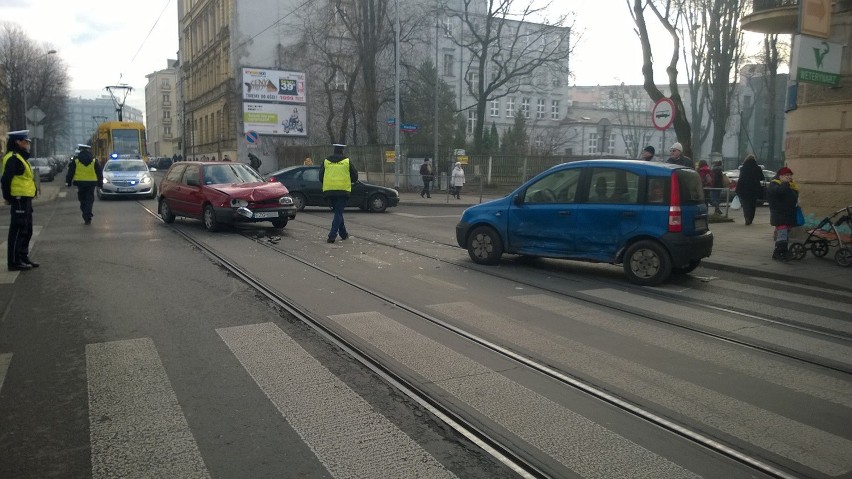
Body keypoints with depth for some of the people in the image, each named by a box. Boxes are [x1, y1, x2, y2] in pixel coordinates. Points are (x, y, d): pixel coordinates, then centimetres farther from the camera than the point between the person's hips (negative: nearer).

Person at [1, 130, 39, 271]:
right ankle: (14, 261, 1)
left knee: (27, 231, 16)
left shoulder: (21, 157, 18)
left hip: (25, 200, 10)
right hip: (19, 200, -10)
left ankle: (23, 257, 24)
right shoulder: (13, 158, -14)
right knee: (18, 231, -5)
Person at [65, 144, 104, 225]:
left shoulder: (76, 160, 1)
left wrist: (68, 182, 9)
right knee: (89, 200, 2)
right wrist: (100, 183, 13)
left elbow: (70, 172, 3)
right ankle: (88, 218, -7)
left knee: (82, 200, 10)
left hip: (80, 183, 0)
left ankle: (86, 217, 9)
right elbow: (99, 173, 6)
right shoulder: (94, 161, 3)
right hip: (91, 183, 0)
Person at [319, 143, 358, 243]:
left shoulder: (326, 161, 9)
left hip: (329, 190, 3)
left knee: (338, 212, 17)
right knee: (338, 213, -1)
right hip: (343, 190, -3)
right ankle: (332, 235, -12)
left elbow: (321, 177, 12)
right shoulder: (347, 161, 1)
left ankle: (343, 234, 24)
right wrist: (348, 182, 23)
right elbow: (355, 177, 4)